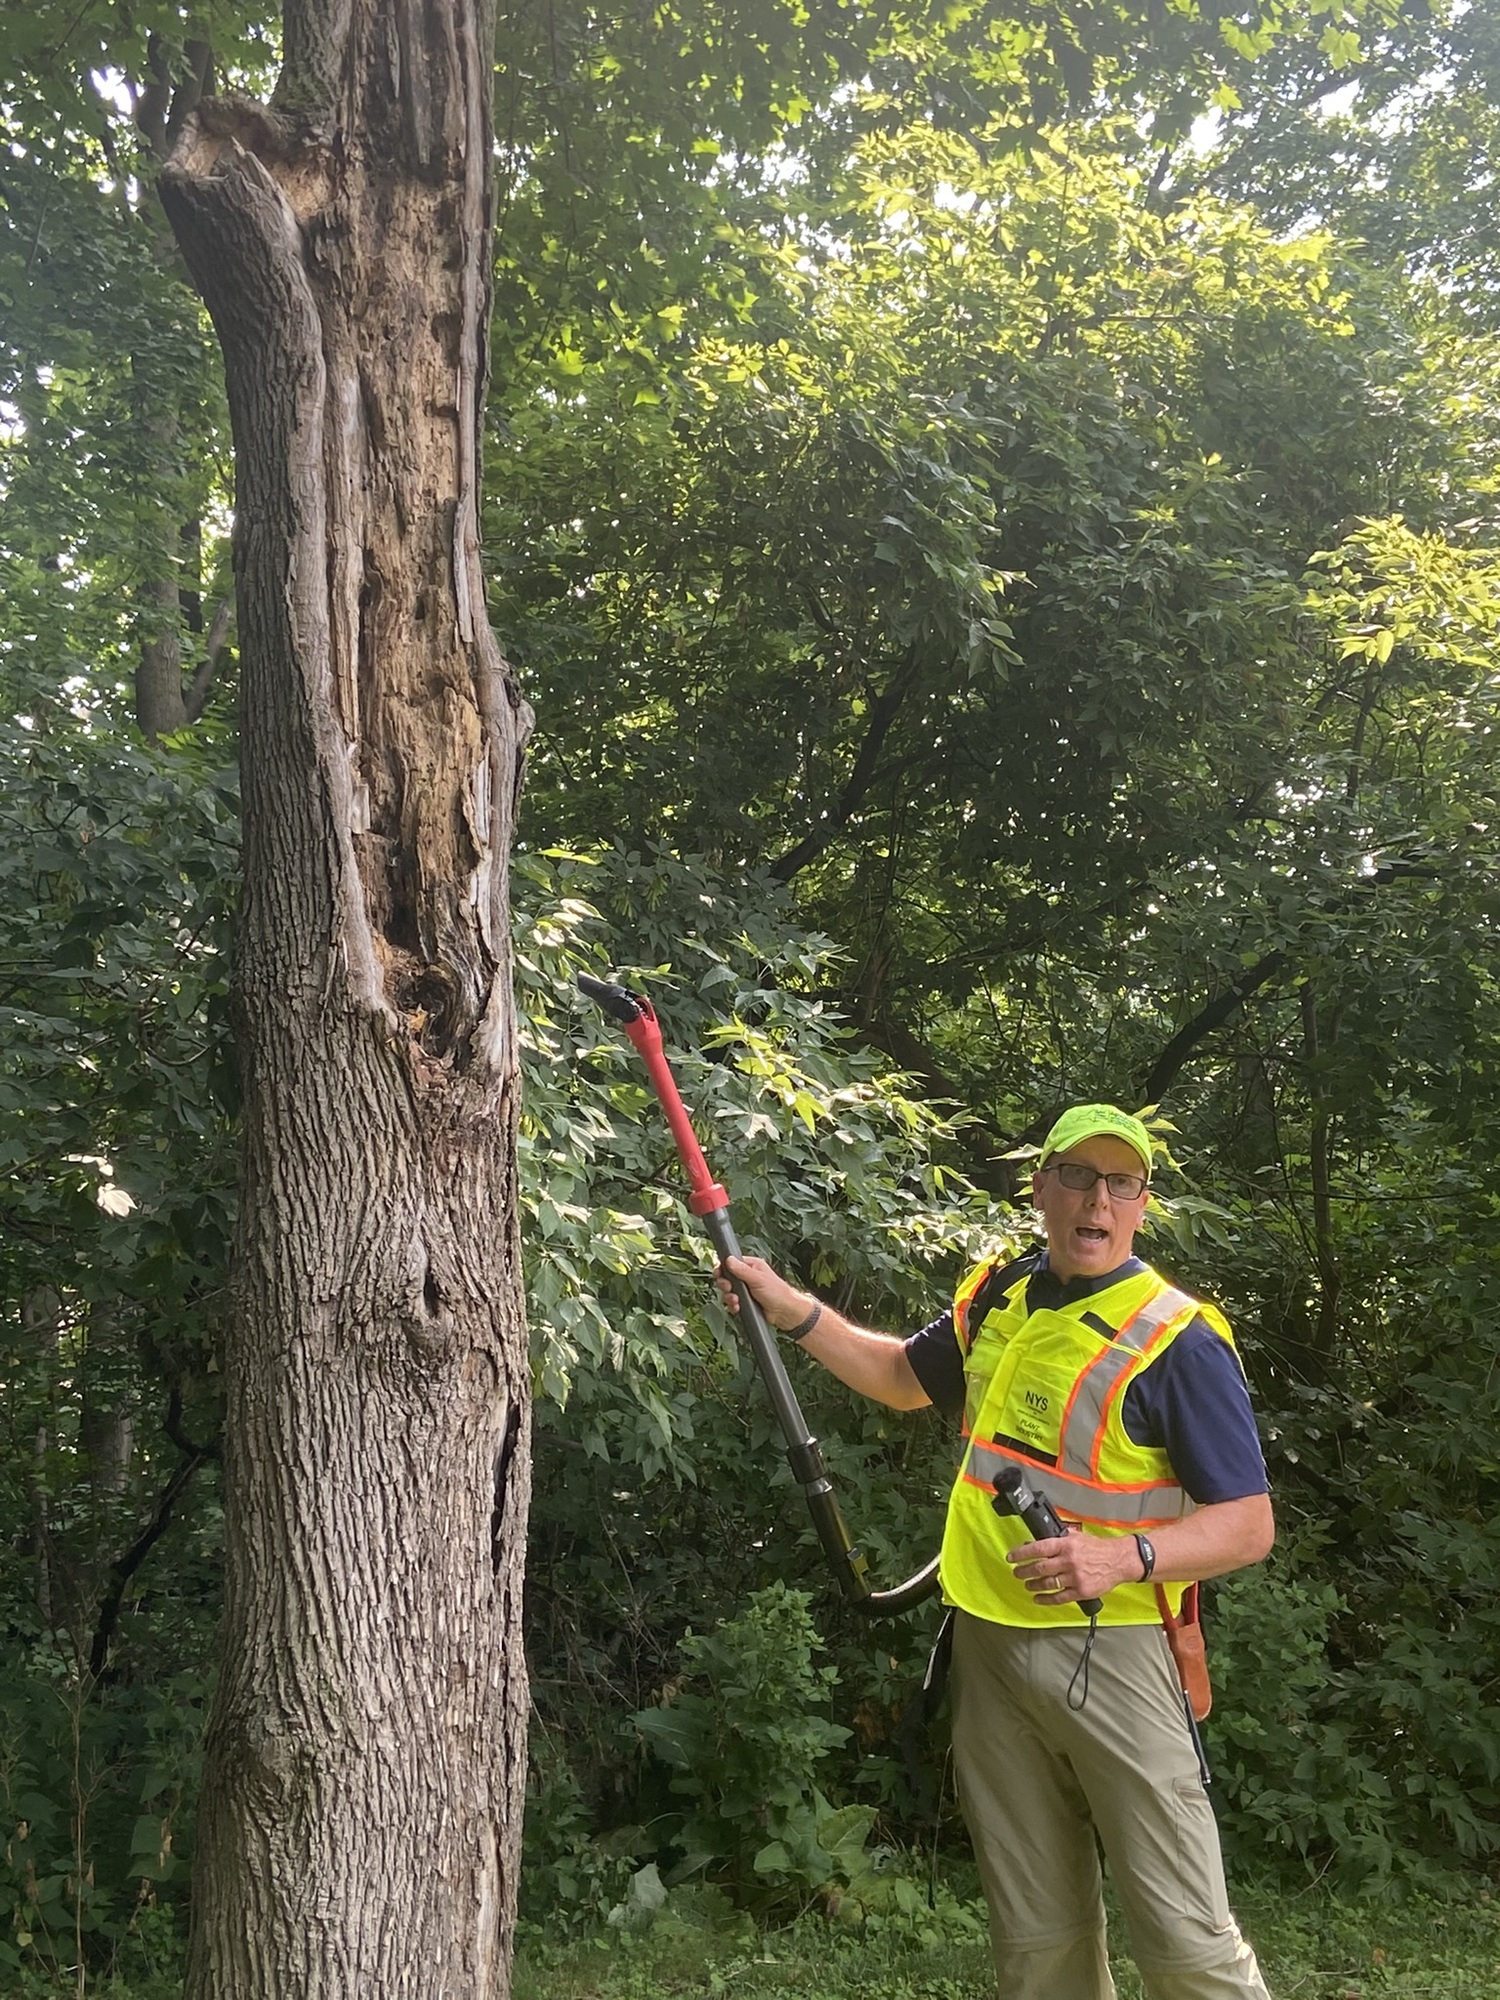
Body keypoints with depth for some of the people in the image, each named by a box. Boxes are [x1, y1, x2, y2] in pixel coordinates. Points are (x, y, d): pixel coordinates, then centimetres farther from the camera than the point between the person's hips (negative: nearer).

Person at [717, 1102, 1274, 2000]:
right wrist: (794, 1309, 15)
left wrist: (1125, 1558, -28)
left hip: (1110, 1654, -5)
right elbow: (904, 1376, 26)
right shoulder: (996, 1298, 7)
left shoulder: (1179, 1338, -11)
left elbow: (1250, 1524, -12)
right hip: (990, 1647, 5)